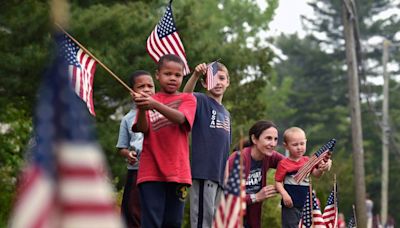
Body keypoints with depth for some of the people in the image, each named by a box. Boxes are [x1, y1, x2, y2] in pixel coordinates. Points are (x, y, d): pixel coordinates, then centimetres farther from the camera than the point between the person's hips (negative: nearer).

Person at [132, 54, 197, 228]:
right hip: (151, 170, -1)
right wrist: (141, 109, -25)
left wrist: (155, 105, -31)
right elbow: (143, 129, -4)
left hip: (178, 171, 1)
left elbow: (180, 118, -14)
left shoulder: (188, 99, 8)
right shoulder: (147, 100, 10)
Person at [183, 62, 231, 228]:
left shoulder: (226, 114, 19)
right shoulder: (201, 101, -1)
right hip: (204, 172, -7)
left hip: (221, 175, 7)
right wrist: (196, 75, -43)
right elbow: (186, 95, -25)